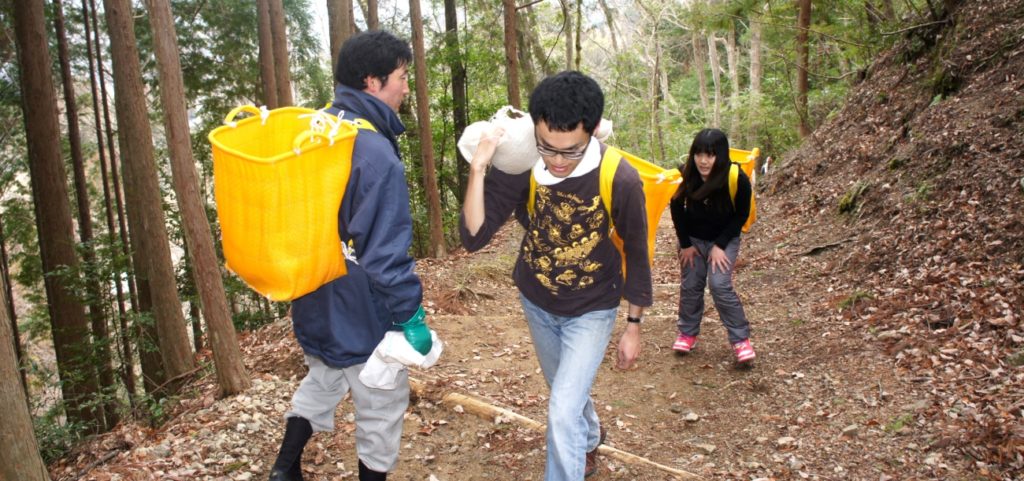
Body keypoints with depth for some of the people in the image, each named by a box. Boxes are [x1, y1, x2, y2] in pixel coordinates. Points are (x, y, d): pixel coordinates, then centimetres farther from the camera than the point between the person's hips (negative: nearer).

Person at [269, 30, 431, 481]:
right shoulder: (376, 154, -26)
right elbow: (387, 252, -26)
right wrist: (412, 316, -17)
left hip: (313, 304, 8)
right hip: (360, 314, -8)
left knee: (320, 382, 31)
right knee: (382, 407, 13)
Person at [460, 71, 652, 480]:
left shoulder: (620, 179, -28)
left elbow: (635, 256, -13)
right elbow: (474, 236, -26)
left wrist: (634, 326, -4)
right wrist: (478, 167, -37)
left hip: (591, 311, -3)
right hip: (537, 305, 4)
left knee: (563, 412, -13)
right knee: (569, 392, 26)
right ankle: (590, 439, 59)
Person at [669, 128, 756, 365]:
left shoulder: (737, 179, -26)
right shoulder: (685, 175, -22)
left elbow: (741, 215, -12)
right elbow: (677, 209, -6)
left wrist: (720, 245, -15)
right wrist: (685, 244, -4)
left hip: (724, 239, -2)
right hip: (693, 238, 2)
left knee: (720, 286, -14)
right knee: (690, 286, 3)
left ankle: (741, 339, -2)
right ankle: (687, 333, 21)